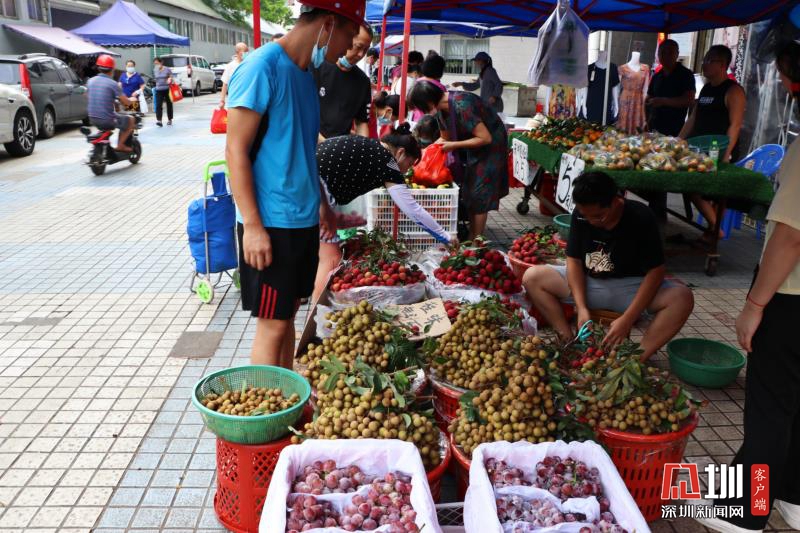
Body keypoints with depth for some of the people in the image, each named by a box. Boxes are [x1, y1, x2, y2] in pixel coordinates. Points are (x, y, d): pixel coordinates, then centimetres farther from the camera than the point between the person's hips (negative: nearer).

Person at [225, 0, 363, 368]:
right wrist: (253, 226, -20)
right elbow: (236, 151, -16)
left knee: (289, 314, 16)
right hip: (270, 225, -8)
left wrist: (322, 203, 24)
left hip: (303, 220, 8)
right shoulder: (262, 67, -14)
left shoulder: (305, 74, 12)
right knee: (272, 324, 0)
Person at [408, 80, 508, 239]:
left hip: (490, 144, -9)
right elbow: (445, 138, 8)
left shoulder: (461, 106, -32)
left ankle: (475, 242, 1)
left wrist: (454, 145, -25)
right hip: (472, 144, 9)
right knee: (467, 191, 10)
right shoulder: (442, 108, -6)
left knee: (478, 193, -7)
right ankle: (472, 235, 19)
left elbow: (485, 138, -29)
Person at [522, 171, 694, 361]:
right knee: (532, 277, -17)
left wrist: (627, 320, -28)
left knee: (682, 298, -30)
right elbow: (574, 260, -8)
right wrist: (581, 307, -21)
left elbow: (655, 271, -21)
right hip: (586, 282, 3)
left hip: (630, 286, -3)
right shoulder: (581, 214, -12)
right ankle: (571, 343, -19)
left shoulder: (641, 218, -22)